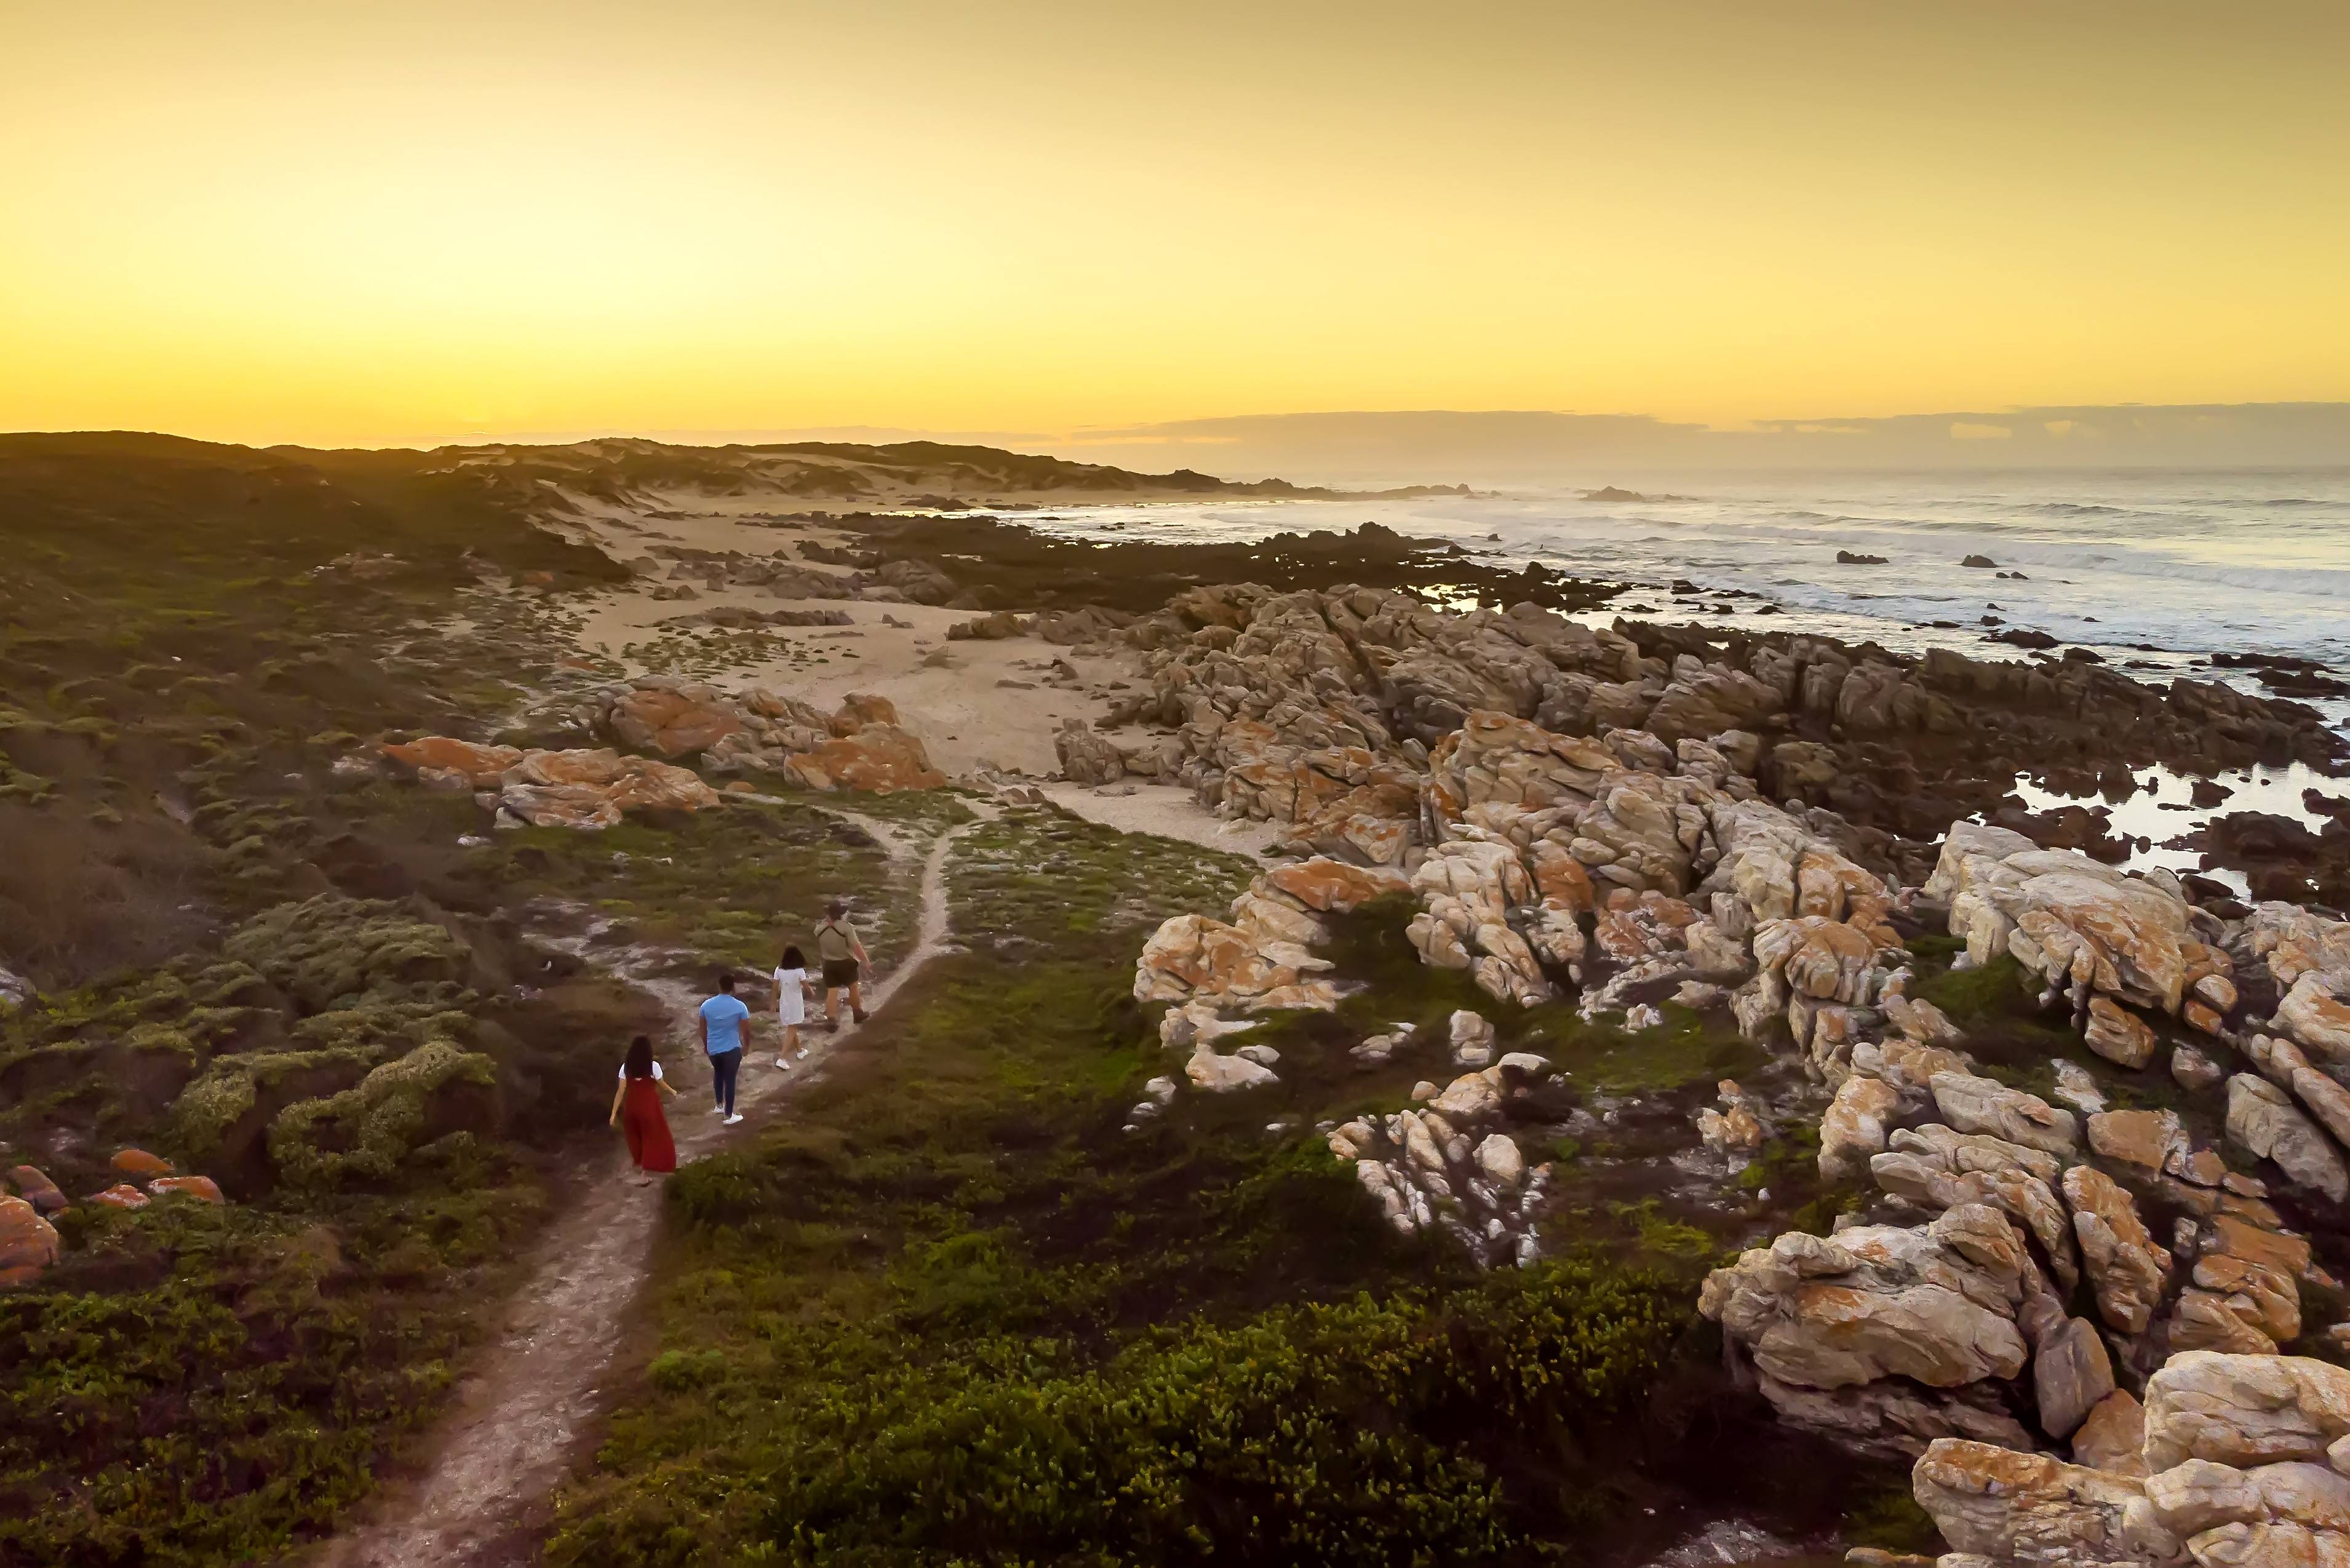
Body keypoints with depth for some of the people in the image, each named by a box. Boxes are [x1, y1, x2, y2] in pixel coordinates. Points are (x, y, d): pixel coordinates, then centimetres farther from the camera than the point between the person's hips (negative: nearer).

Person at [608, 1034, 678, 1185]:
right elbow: (662, 1085, -1)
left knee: (636, 1138, 26)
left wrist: (614, 1113, -2)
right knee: (652, 1139, 12)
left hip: (631, 1106, 4)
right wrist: (672, 1091, 21)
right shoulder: (653, 1066, -15)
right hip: (649, 1106, -4)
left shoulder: (626, 1067, -6)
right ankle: (643, 1176, 12)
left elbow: (621, 1091, -7)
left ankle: (639, 1163, 47)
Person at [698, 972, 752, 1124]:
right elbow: (746, 1030, -8)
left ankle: (720, 1105, 40)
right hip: (732, 1049, -3)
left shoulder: (706, 1005, -9)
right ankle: (729, 1115, 15)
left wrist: (705, 1045, 20)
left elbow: (703, 1029, 2)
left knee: (718, 1074, 28)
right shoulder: (740, 1006, -17)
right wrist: (747, 1044, 11)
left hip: (713, 1048, 3)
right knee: (730, 1080, 8)